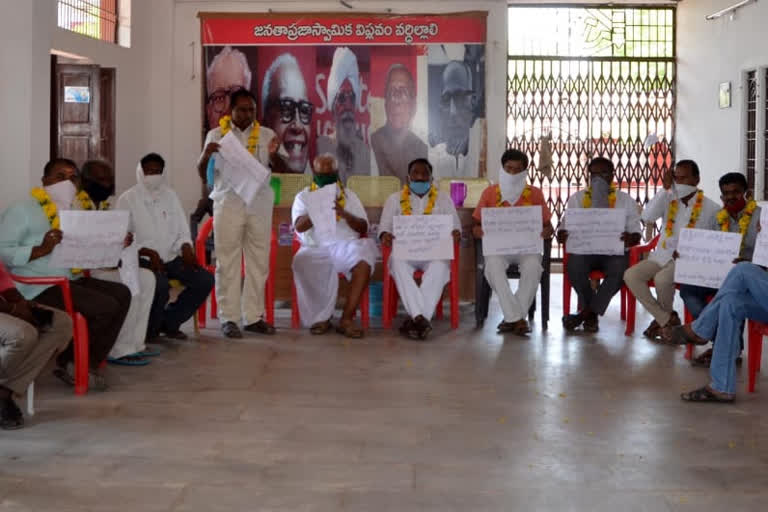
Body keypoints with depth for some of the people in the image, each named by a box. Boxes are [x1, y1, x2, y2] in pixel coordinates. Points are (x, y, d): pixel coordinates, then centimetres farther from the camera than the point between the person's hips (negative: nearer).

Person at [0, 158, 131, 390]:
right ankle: (69, 362, 2)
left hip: (72, 280, 8)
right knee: (106, 307, -20)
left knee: (122, 294, -7)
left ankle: (88, 363, -1)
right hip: (40, 287, -8)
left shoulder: (73, 212, 20)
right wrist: (41, 249, -25)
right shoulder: (23, 210, -5)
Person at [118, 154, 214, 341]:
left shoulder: (170, 195, 14)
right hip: (143, 260, -5)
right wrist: (149, 253, -23)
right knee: (161, 285, -35)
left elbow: (182, 231, 14)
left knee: (205, 280, -14)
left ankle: (169, 322, 4)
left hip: (171, 257, 6)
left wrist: (186, 248, -9)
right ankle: (149, 331, -7)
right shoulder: (127, 199, -1)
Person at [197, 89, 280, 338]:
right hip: (228, 205, -2)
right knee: (228, 262, -1)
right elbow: (202, 172, 1)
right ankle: (228, 318, 3)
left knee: (258, 261, 4)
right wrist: (206, 155, -21)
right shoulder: (216, 135, 4)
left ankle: (254, 317, 11)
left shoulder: (266, 135, 6)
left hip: (259, 205, 2)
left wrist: (273, 154, -22)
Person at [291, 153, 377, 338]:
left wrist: (344, 213, -11)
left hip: (345, 245, 1)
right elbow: (299, 226, -3)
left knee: (365, 259, -33)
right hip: (315, 247, -1)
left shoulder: (349, 195, 18)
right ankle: (321, 317, -18)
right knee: (302, 263, -35)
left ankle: (347, 319, -28)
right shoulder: (303, 196, 15)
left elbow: (363, 228, 7)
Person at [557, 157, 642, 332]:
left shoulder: (626, 200, 11)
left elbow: (636, 234, 7)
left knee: (620, 268, -35)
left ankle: (586, 313, -23)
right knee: (574, 264, -34)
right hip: (584, 250, 1)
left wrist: (630, 238, -19)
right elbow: (564, 229, 10)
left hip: (614, 252, 0)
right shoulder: (576, 199, 14)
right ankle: (592, 314, -15)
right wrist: (562, 236, -17)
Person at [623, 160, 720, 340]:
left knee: (662, 278, -33)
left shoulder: (711, 208, 0)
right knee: (630, 275, -19)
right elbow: (646, 217, -8)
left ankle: (664, 317, -1)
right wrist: (665, 189, -10)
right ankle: (667, 320, -14)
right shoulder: (668, 200, 8)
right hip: (662, 256, 5)